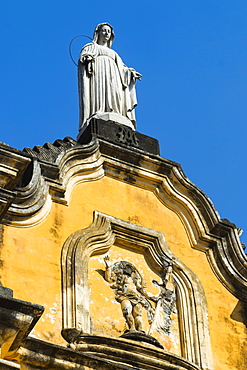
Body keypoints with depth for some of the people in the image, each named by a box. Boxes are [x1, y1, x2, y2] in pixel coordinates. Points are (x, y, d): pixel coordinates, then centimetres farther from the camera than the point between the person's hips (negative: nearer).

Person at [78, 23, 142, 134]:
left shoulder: (113, 53, 38)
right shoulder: (91, 47, 26)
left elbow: (122, 69, 26)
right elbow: (83, 59, 7)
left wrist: (130, 72, 6)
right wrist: (88, 59, -17)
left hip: (113, 78, 4)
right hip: (98, 76, -4)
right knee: (100, 99, -28)